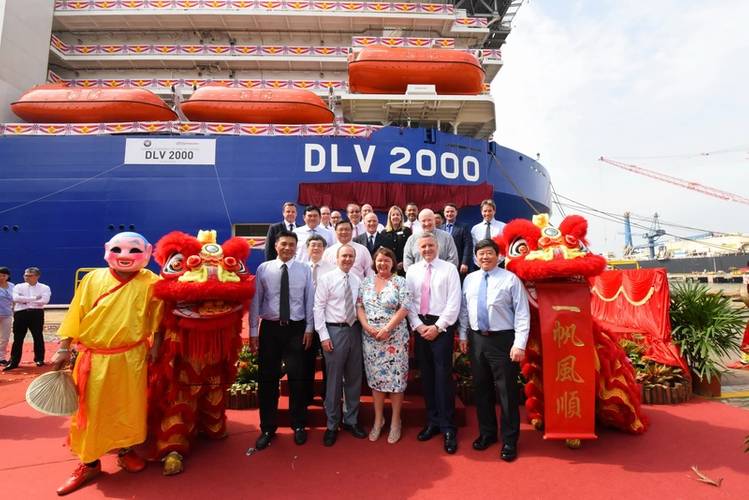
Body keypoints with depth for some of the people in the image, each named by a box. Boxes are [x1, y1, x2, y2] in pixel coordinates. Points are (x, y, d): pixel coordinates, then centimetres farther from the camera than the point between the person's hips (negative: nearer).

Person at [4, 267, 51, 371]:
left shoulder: (44, 288, 3)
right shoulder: (18, 286, 8)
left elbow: (44, 300, -13)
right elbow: (16, 298, -10)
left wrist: (25, 300, -7)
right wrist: (34, 298, -11)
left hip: (37, 314, -1)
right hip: (21, 313, 2)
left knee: (38, 337, 7)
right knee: (18, 338, 3)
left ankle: (39, 359, 19)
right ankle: (13, 362, 10)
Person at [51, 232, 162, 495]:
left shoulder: (150, 282, -5)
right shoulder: (93, 279, -2)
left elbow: (156, 318, -1)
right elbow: (75, 315, 0)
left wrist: (154, 347, -3)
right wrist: (63, 349, 0)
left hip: (131, 358, -1)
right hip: (93, 357, 1)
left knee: (129, 407, 11)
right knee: (90, 409, 10)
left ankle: (126, 451, 33)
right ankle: (89, 463, 27)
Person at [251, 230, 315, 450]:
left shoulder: (304, 270, 0)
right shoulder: (263, 269, -1)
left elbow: (310, 301, 2)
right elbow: (255, 301, -1)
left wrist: (309, 329, -1)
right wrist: (253, 331, -2)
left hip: (296, 329, 0)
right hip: (270, 328, 0)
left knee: (297, 378, 9)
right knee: (267, 378, 8)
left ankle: (299, 426, 28)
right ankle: (267, 428, 26)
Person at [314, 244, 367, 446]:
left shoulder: (358, 281, 7)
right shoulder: (326, 279, -5)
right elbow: (318, 308, -7)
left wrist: (363, 329, 2)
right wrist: (324, 336, -12)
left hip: (354, 330, 4)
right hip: (334, 331, -4)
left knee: (354, 378, 13)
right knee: (334, 380, 4)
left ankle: (351, 420, 30)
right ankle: (332, 425, 20)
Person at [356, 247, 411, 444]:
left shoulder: (400, 282, -4)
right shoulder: (366, 281, 7)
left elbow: (404, 308, -11)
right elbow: (359, 306, 5)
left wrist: (387, 329, -17)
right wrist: (367, 326, -10)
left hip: (394, 338, -3)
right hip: (370, 337, 3)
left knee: (395, 377, 3)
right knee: (375, 377, 11)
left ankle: (395, 421, 19)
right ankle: (378, 419, 26)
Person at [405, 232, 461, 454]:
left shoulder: (449, 269, -2)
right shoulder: (412, 271, 8)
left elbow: (454, 302, -7)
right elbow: (408, 301, 5)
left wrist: (437, 326, -12)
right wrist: (418, 325, -5)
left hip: (442, 326, -4)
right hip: (420, 326, 4)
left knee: (443, 374, -4)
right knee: (426, 375, 10)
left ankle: (448, 427, 7)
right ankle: (432, 421, 22)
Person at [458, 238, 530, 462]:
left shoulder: (511, 279, -6)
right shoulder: (469, 279, 8)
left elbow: (522, 314, -10)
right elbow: (464, 309, 13)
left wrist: (519, 344, -15)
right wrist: (463, 335, 11)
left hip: (503, 340, -4)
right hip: (476, 339, 5)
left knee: (507, 391, 4)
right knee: (481, 389, 15)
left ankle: (509, 441, 22)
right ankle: (486, 433, 34)